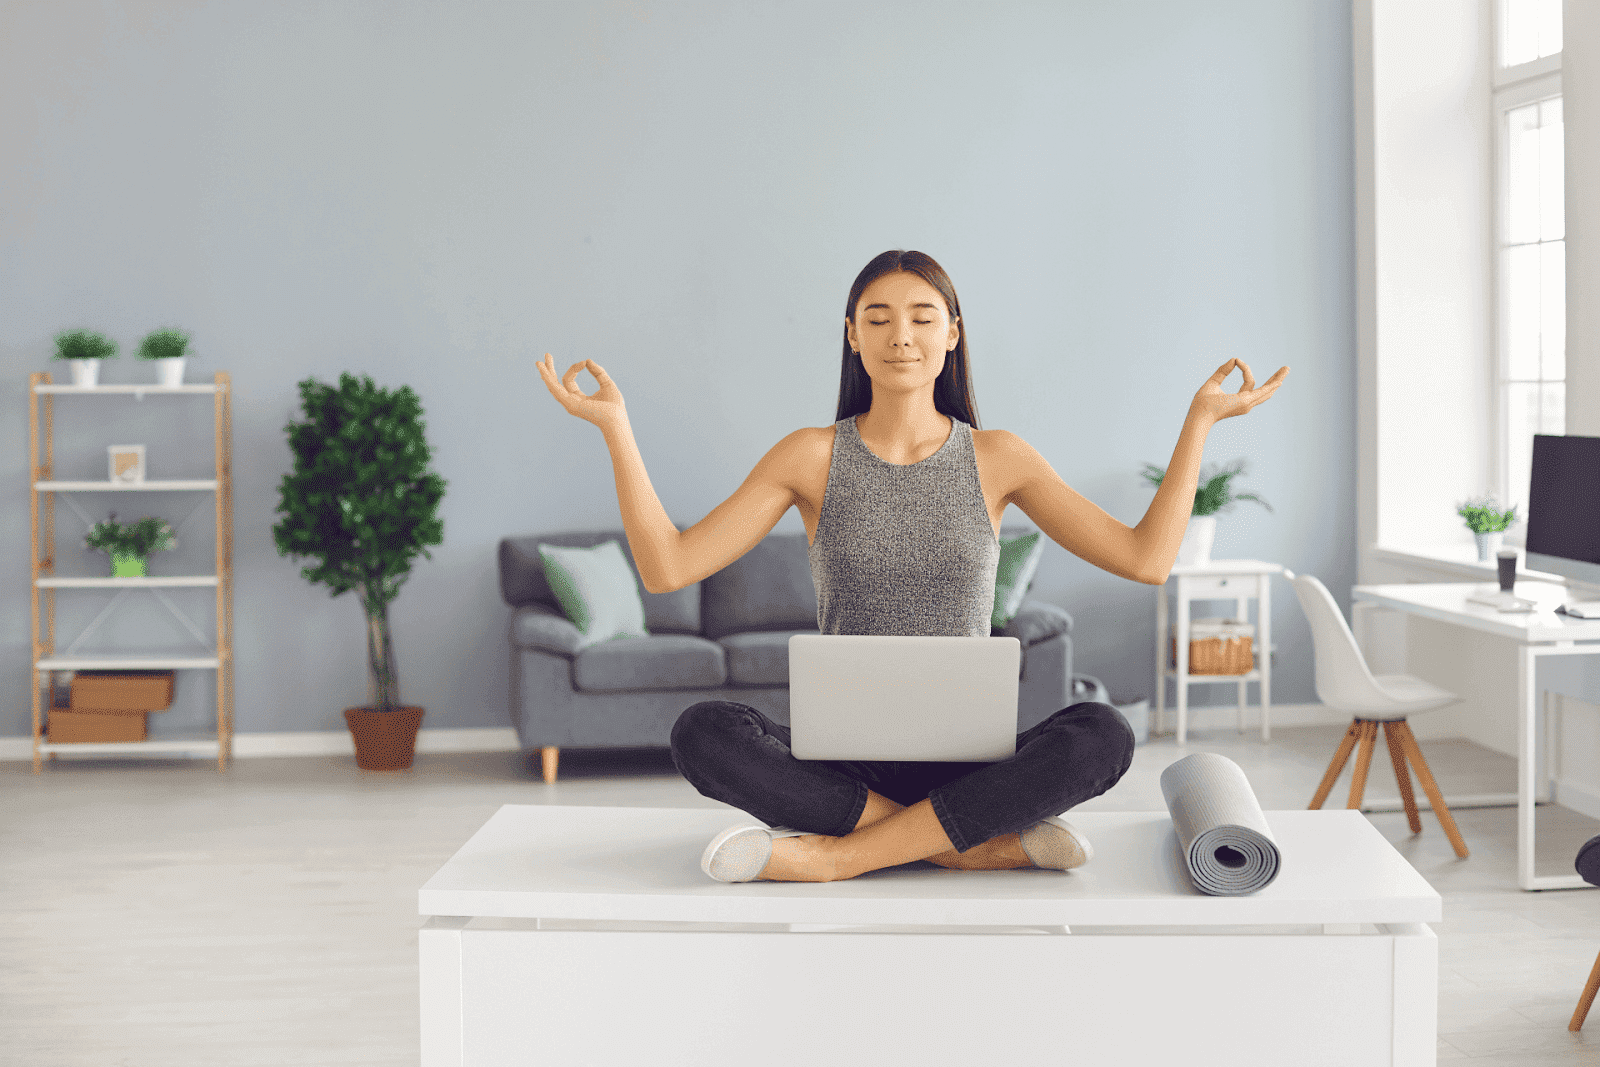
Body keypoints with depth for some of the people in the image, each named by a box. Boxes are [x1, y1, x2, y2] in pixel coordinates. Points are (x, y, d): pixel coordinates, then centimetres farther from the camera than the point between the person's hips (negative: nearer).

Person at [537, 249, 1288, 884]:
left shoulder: (999, 458, 5)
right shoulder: (812, 456, 3)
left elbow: (1147, 559, 0)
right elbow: (666, 568, -4)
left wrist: (1200, 419, -3)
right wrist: (614, 428, -10)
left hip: (967, 762, 1)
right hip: (841, 759, 0)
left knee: (1103, 735, -30)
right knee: (702, 733, -30)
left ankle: (832, 854, -24)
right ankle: (982, 846, -23)